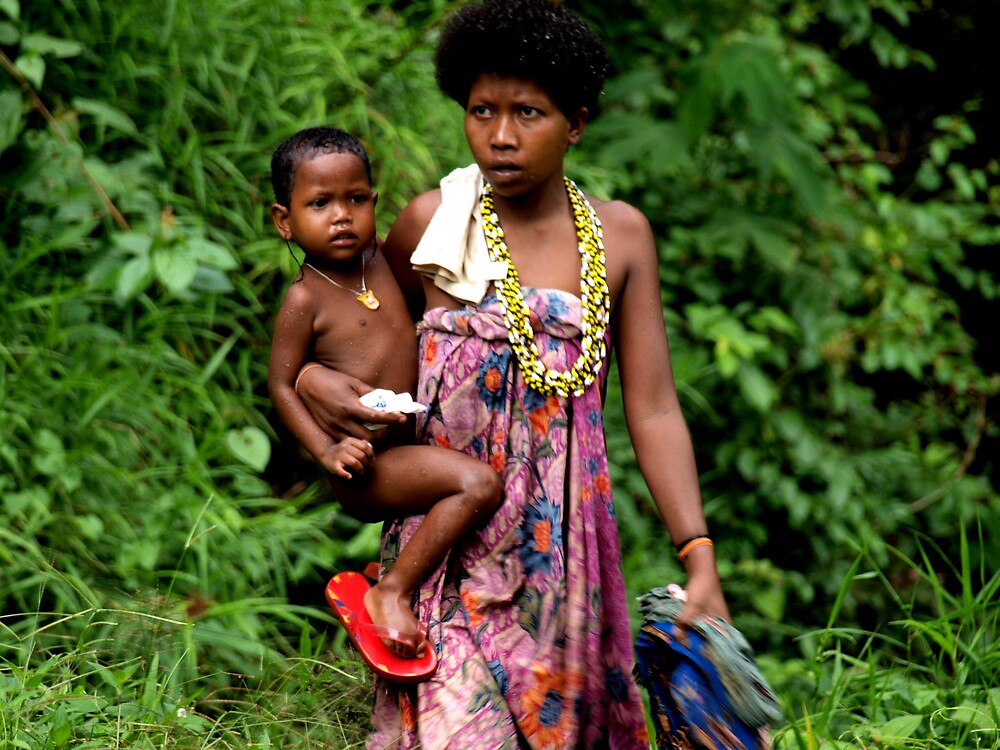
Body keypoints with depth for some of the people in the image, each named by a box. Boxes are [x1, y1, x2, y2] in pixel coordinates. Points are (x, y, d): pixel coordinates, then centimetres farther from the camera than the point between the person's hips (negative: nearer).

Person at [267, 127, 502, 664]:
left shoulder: (378, 258, 8)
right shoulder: (305, 300, -13)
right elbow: (282, 383, -12)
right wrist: (326, 450, -22)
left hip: (406, 446, 9)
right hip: (363, 465, -9)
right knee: (478, 484, -27)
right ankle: (391, 594, -19)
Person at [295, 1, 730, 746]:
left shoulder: (620, 236, 4)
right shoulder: (433, 222, 0)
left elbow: (654, 410, 1)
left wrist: (700, 558, -7)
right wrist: (310, 378, -7)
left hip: (559, 541, 2)